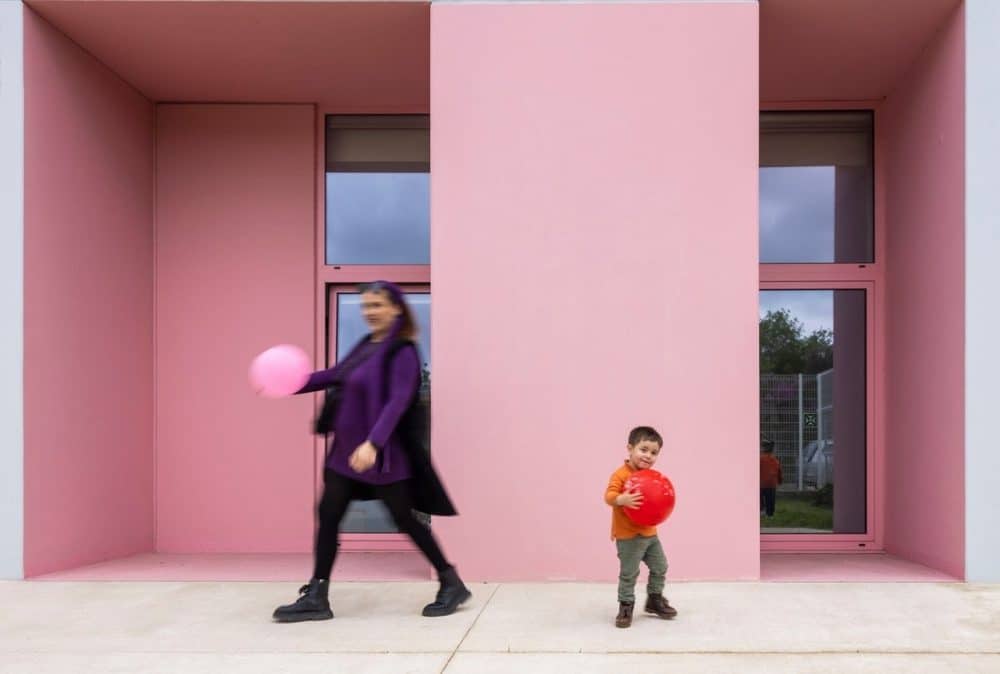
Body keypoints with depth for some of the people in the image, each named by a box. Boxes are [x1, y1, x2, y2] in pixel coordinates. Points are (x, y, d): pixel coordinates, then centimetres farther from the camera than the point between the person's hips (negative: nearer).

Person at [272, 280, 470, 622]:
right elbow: (336, 376, 20)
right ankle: (316, 597, 14)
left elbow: (397, 403, -25)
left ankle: (452, 585, 18)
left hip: (383, 453, -8)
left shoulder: (402, 352, -14)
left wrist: (373, 443, -36)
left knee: (404, 519, 2)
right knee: (328, 514, 6)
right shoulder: (366, 345, 10)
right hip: (346, 449, 8)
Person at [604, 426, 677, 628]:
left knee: (660, 567, 17)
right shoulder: (621, 475, -17)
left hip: (649, 533, 8)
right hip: (628, 536, -8)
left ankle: (655, 600, 36)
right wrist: (621, 500, -45)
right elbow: (609, 496, -26)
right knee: (629, 573, -2)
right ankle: (625, 607, 13)